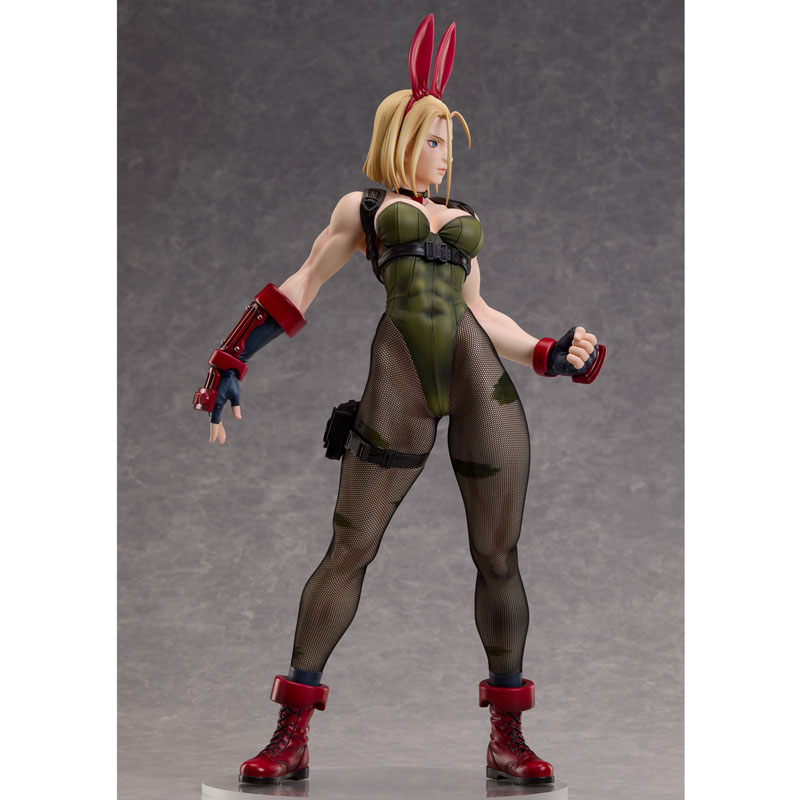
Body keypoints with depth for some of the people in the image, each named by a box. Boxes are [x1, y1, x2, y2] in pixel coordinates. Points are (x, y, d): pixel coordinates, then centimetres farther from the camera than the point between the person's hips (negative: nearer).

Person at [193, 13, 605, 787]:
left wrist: (549, 356, 12)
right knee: (348, 551, -4)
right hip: (399, 385, -3)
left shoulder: (463, 218, 26)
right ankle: (292, 736, 2)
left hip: (482, 380, 3)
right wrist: (229, 363, 13)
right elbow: (300, 288, 17)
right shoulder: (362, 206, 17)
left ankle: (507, 738, 11)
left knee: (498, 557, 1)